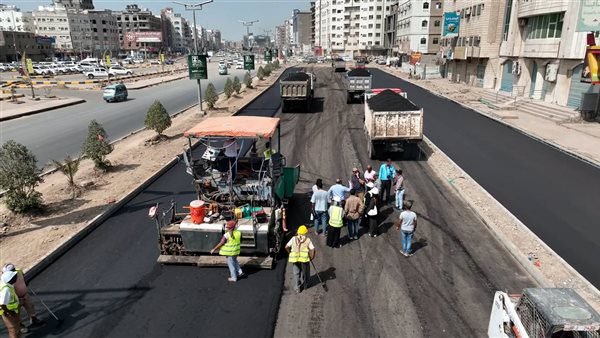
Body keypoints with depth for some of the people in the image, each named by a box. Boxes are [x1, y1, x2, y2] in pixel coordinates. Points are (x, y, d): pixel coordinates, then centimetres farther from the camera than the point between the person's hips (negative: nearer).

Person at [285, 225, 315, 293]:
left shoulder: (294, 238, -1)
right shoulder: (308, 240, -6)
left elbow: (286, 247, -2)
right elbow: (312, 249, -14)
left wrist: (290, 253, 13)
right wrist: (311, 257, 0)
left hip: (295, 259, 1)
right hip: (305, 259, -1)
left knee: (296, 273, 15)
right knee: (304, 272, 20)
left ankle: (297, 288, 20)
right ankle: (304, 285, 37)